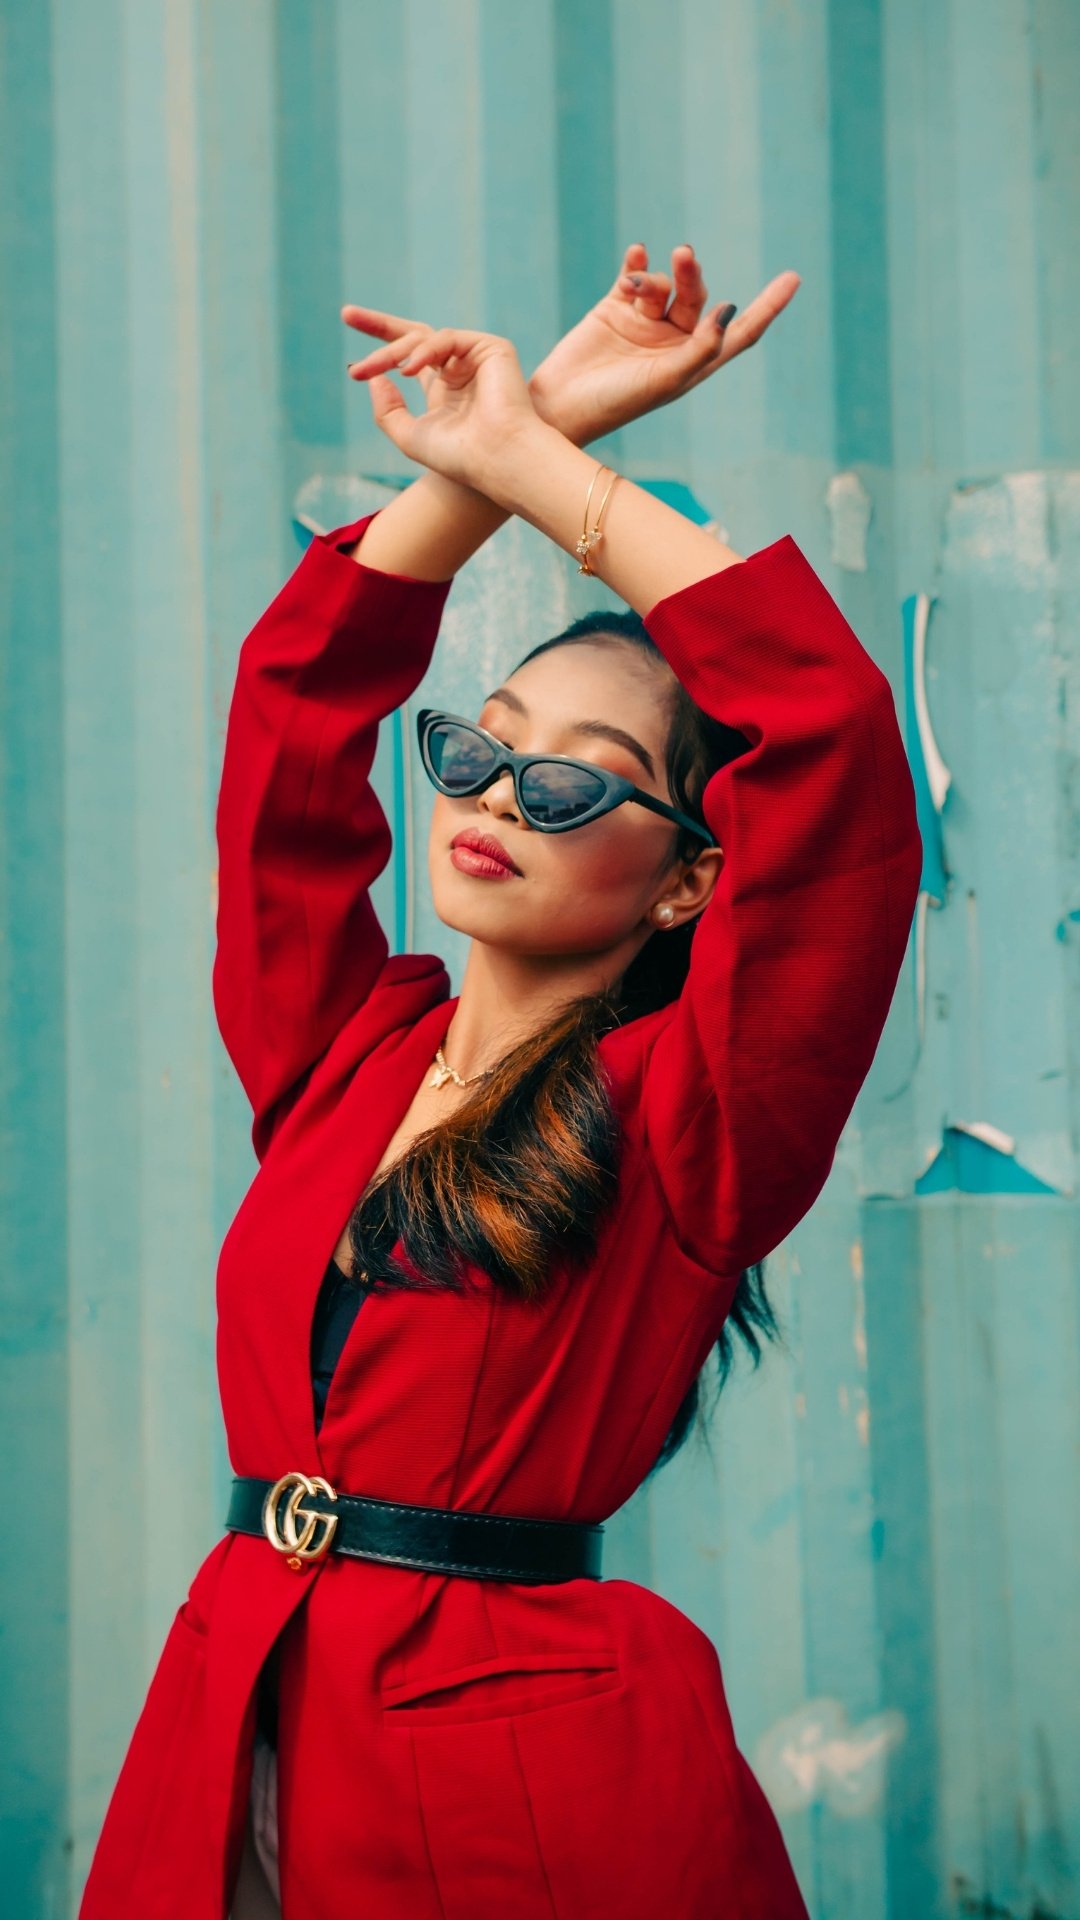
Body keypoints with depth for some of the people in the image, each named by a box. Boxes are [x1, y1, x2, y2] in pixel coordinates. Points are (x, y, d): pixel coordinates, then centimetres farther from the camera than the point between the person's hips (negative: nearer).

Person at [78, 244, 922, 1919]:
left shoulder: (683, 1116, -6)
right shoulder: (338, 1049, 9)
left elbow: (832, 721, -17)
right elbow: (299, 686, 9)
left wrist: (536, 463, -10)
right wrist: (516, 420, 2)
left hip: (525, 1772, -5)